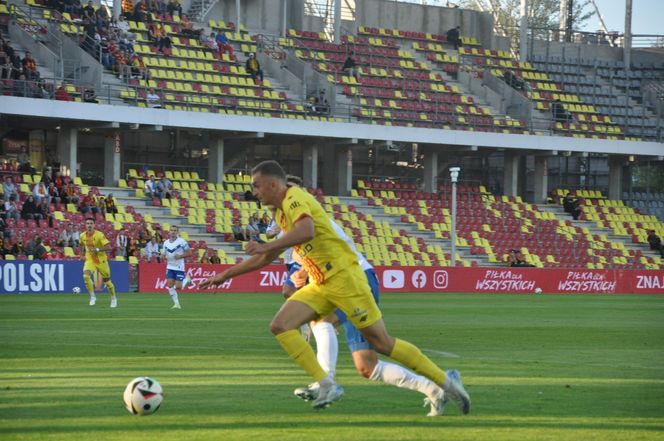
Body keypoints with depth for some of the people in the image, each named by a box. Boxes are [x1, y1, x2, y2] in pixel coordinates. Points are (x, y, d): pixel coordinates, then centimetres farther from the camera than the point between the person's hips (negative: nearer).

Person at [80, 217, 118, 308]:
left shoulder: (99, 235, -17)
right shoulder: (83, 236, -2)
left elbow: (108, 247, -21)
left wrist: (97, 249, -30)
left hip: (101, 261, -3)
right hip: (90, 260, 3)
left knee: (107, 280, 9)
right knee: (86, 276, -25)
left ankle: (114, 298, 34)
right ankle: (92, 297, -11)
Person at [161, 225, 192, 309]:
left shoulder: (181, 241, -10)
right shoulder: (166, 243, 6)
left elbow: (189, 253, -7)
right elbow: (164, 255, 15)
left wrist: (180, 256, -21)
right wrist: (164, 257, -9)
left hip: (179, 267, -4)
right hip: (170, 267, 4)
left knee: (178, 287, -7)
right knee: (170, 285, -7)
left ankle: (186, 280, 26)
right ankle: (176, 304, 2)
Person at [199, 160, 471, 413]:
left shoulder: (294, 198, -12)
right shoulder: (281, 213, 18)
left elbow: (306, 231, -33)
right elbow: (266, 258, 29)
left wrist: (266, 246, -29)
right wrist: (225, 275, 28)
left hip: (344, 277, -9)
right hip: (320, 286, 9)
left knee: (381, 342, -8)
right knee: (280, 326, -9)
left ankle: (445, 380, 2)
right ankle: (326, 385, -13)